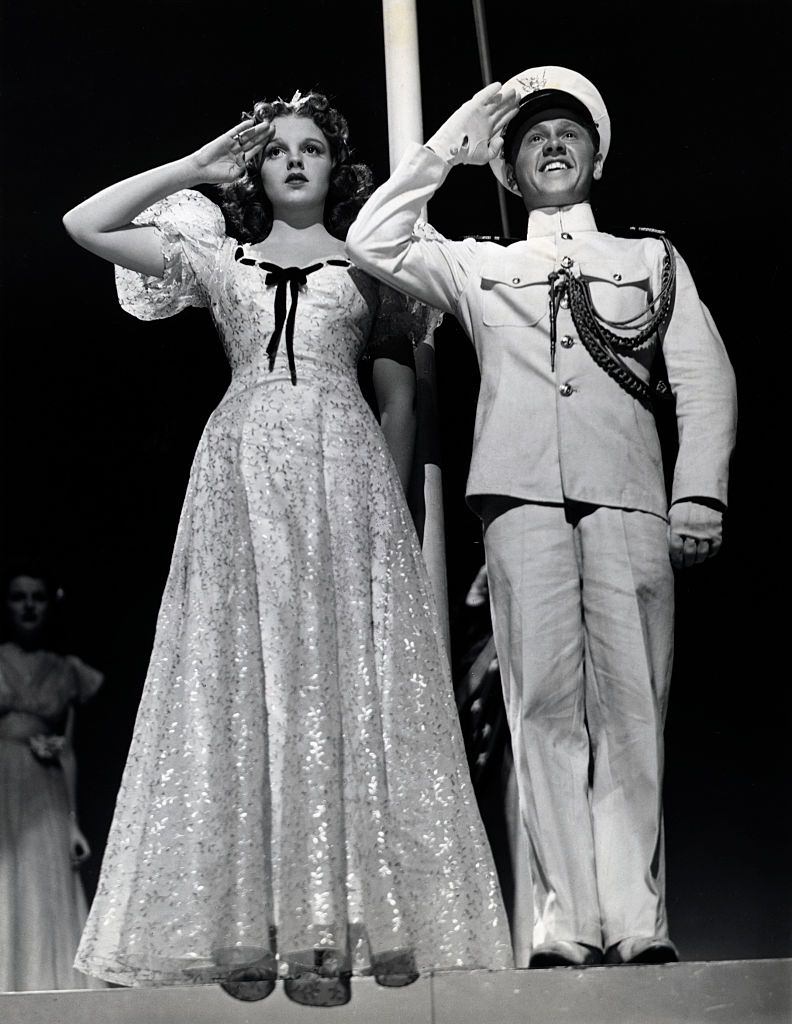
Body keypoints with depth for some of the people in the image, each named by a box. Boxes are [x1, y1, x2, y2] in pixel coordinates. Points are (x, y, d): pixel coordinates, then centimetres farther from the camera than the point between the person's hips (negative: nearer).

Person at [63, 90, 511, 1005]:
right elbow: (86, 224, 14)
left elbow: (399, 396, 14)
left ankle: (337, 925, -10)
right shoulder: (219, 258, 18)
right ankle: (251, 927, -8)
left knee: (345, 681, -8)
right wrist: (196, 168, 15)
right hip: (243, 471, 1)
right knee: (245, 682, -6)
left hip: (345, 468, -1)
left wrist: (392, 506, 4)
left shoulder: (368, 265, 16)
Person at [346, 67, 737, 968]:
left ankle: (637, 917, -11)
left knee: (630, 702, -10)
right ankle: (567, 920, -11)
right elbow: (372, 243, 13)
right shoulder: (478, 266, 26)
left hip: (628, 494, 0)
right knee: (545, 700, -9)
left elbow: (705, 380, 13)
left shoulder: (654, 259, 24)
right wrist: (448, 149, 14)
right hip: (521, 496, 0)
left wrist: (700, 493, -2)